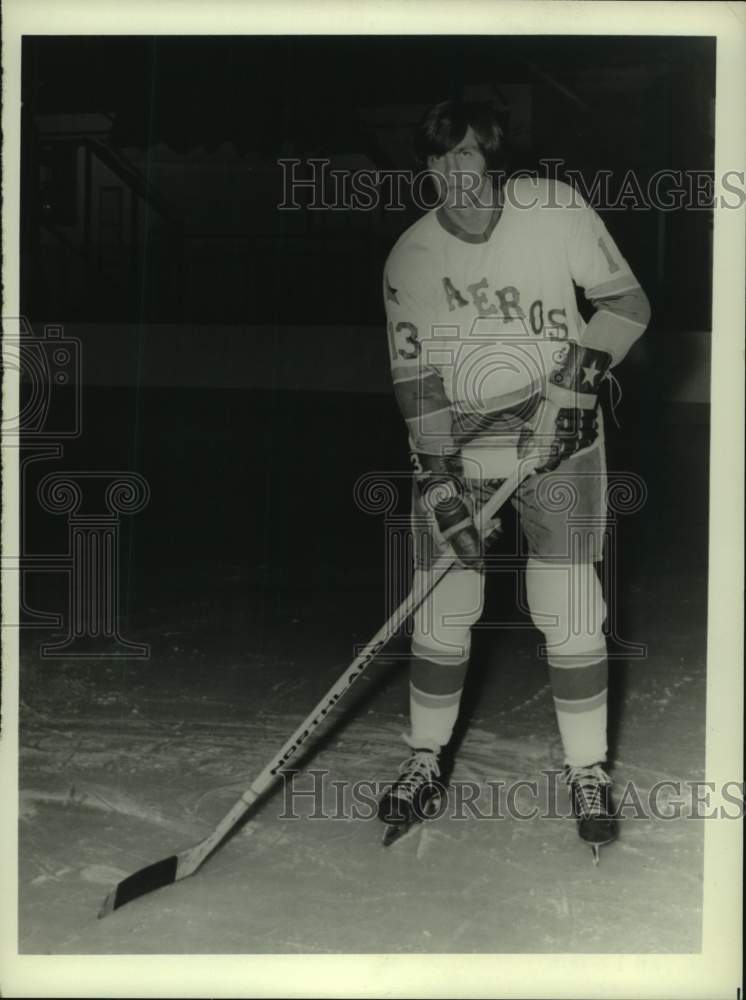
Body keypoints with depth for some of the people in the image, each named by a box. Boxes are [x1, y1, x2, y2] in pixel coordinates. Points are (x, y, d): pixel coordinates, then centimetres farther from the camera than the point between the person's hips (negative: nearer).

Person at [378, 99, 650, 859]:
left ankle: (587, 771, 14)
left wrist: (577, 379, -15)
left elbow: (627, 303, -1)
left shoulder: (557, 210, -7)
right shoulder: (410, 258, -4)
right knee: (441, 611, 2)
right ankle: (427, 760, 22)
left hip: (556, 431, -1)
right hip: (453, 440, 2)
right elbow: (415, 377, -7)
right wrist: (438, 480, -15)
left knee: (570, 611, -4)